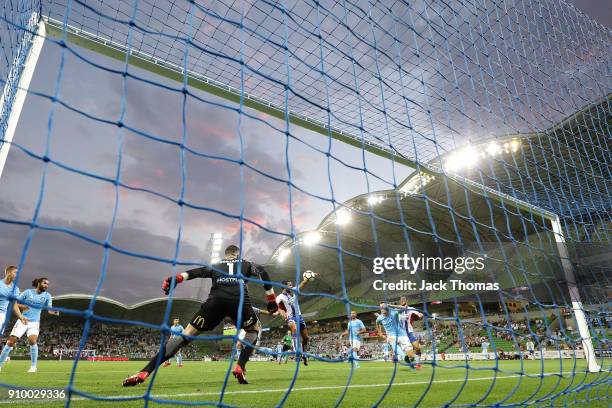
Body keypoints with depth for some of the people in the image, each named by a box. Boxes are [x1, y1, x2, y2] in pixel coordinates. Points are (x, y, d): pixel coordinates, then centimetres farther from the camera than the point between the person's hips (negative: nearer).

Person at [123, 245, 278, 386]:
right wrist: (271, 298, 21)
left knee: (187, 334, 8)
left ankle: (144, 372, -2)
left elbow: (196, 272, 18)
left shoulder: (215, 266, 35)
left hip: (216, 299, 1)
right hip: (239, 299, -1)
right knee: (254, 330, 27)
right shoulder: (246, 264, 33)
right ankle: (240, 367, 6)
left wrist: (176, 279, 6)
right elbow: (262, 272, 16)